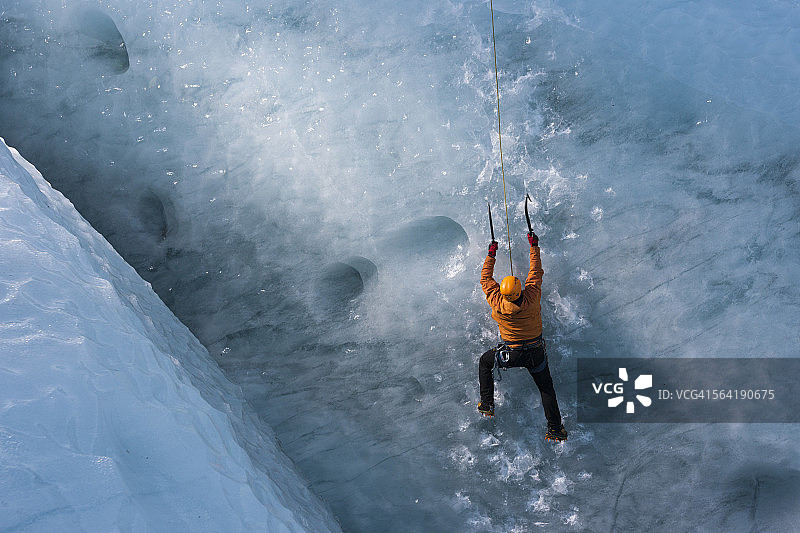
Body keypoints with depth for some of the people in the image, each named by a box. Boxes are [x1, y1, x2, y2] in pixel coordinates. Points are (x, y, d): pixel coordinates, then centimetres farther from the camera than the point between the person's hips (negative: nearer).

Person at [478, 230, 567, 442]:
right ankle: (556, 429, 14)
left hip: (511, 354, -1)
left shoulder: (497, 303, -20)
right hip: (536, 353, 1)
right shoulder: (532, 297, -21)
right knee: (546, 388, 15)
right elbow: (536, 272, -4)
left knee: (484, 362, 26)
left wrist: (491, 254, 7)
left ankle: (487, 404, 23)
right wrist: (534, 246, 7)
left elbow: (486, 278, -3)